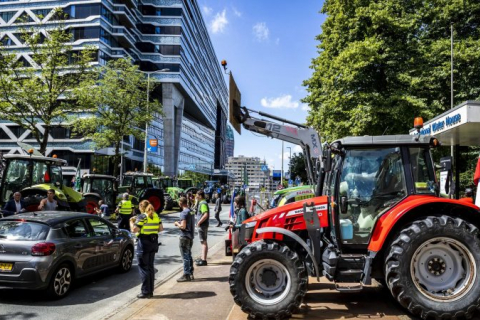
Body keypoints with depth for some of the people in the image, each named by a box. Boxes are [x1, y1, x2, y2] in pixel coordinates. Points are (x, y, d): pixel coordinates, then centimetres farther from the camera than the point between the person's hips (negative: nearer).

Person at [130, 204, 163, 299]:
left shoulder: (141, 217, -13)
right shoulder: (156, 216, 6)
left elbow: (134, 230, -17)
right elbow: (161, 228, 8)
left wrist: (131, 221, -1)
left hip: (144, 244, -6)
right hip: (153, 243, 6)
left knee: (143, 267, 2)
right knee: (150, 267, 14)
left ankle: (145, 292, 3)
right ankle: (150, 291, 20)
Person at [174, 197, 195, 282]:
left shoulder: (184, 213, -17)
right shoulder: (191, 211, 10)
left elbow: (183, 226, -22)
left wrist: (177, 224, -4)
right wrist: (180, 223, 16)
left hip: (185, 237, -9)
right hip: (191, 236, 9)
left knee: (185, 256, -2)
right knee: (189, 255, 16)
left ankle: (186, 275, 3)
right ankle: (190, 274, 23)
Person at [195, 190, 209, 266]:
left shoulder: (203, 203, -17)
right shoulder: (201, 203, 15)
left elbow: (206, 214, -28)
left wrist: (199, 222, -22)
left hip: (202, 225, -11)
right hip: (202, 225, 11)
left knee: (203, 242, -7)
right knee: (203, 242, 17)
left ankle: (203, 260, -4)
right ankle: (202, 258, 27)